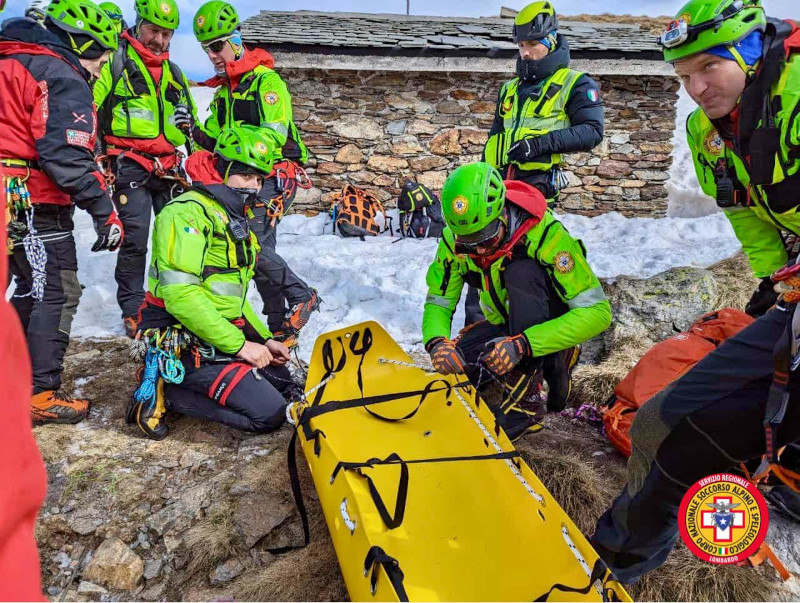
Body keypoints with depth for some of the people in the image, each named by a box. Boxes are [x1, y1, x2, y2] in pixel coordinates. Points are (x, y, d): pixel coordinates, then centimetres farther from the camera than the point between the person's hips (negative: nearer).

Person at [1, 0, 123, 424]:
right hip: (35, 203, -9)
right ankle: (41, 395, 2)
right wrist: (105, 213, -19)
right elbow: (68, 157, -22)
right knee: (59, 294, -2)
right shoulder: (64, 80, -11)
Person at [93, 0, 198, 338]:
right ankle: (132, 311, 1)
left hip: (170, 170, 5)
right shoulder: (115, 63, 4)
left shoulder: (175, 75, 20)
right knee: (134, 240, -10)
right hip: (130, 167, -5)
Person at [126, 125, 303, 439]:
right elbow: (180, 293, -26)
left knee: (290, 392, 13)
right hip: (184, 341, -10)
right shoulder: (188, 212, -15)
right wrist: (239, 345, -22)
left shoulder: (235, 221, 17)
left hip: (222, 335, 10)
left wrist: (264, 339, 9)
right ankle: (164, 392, -4)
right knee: (270, 413, -14)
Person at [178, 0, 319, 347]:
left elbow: (275, 135, -20)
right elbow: (215, 142, 16)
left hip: (276, 175, -8)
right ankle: (281, 327, 14)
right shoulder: (222, 91, 18)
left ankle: (301, 296, -5)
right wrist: (195, 130, -4)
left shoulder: (266, 81, -7)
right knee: (261, 252, 7)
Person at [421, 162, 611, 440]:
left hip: (548, 324, -4)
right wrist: (437, 341, -32)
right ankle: (551, 363, -1)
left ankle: (526, 399, -29)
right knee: (452, 363, -22)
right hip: (504, 324, 5)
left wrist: (523, 344, -44)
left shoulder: (544, 233, -29)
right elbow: (437, 304, -7)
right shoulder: (455, 240, -15)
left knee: (521, 270, -34)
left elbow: (597, 311, -32)